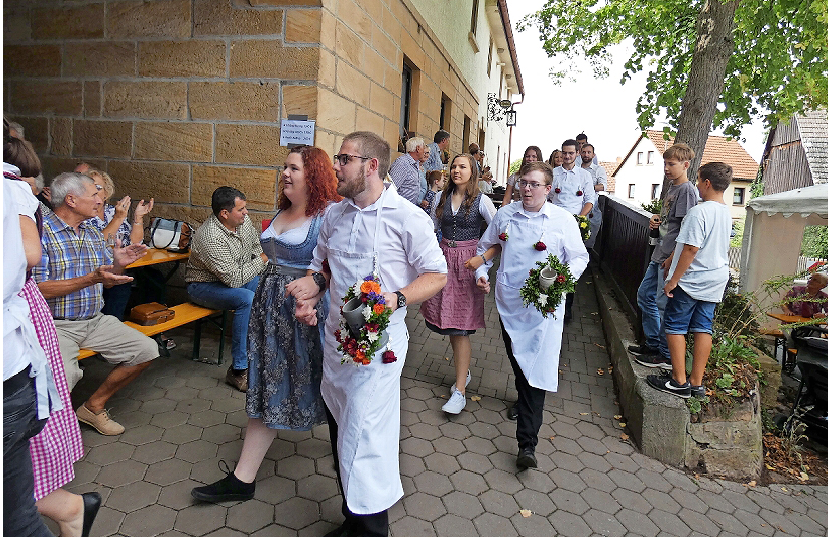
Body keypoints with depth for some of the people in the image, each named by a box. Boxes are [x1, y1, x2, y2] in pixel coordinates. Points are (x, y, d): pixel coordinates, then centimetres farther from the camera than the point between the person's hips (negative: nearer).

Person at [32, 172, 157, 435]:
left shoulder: (93, 232, 12)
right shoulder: (41, 232, -11)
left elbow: (106, 281, 16)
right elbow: (37, 289, -18)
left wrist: (118, 265, -6)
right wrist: (91, 279, -24)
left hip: (95, 320, 7)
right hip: (55, 325, -7)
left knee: (146, 350, -3)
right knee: (63, 375, -32)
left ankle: (94, 406, 12)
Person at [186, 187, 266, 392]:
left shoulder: (244, 221, -7)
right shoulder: (210, 238, -31)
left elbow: (256, 246, 14)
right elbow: (234, 279, -31)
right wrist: (261, 261, -18)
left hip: (236, 276, 8)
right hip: (204, 286, -8)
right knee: (247, 299, -33)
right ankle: (238, 370, -26)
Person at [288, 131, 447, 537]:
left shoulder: (407, 218, -11)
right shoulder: (334, 215, 9)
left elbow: (436, 275, -9)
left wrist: (396, 299, -25)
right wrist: (311, 287, -1)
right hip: (336, 337, 7)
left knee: (362, 442, -6)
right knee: (341, 437, 19)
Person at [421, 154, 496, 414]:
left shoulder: (481, 201, -4)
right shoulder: (441, 197, 8)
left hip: (468, 262, -4)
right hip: (443, 258, 5)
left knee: (460, 326, -6)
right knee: (447, 320, 8)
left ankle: (459, 391, -1)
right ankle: (464, 371, 30)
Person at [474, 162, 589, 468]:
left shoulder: (563, 219, -3)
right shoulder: (505, 215, 5)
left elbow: (580, 257, 3)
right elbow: (486, 246, 19)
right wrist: (481, 272, 5)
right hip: (508, 301, 4)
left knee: (537, 368, -9)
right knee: (516, 358, 19)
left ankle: (527, 443, -6)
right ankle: (523, 398, 48)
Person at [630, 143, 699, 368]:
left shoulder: (687, 190, -14)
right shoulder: (672, 188, 15)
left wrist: (673, 257, -21)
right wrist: (656, 220, 5)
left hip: (672, 258, -10)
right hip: (660, 255, 10)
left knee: (664, 305, -4)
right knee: (645, 296, 16)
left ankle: (666, 355, 9)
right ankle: (652, 343, 28)